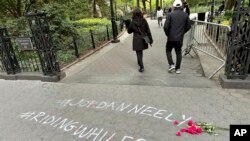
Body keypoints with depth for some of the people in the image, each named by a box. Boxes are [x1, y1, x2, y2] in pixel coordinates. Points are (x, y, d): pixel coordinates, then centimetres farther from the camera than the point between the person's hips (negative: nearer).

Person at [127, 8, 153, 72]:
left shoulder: (132, 22, -8)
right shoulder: (144, 21, -5)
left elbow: (129, 31, 3)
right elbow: (148, 31, -4)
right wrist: (150, 39, 1)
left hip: (136, 40, -3)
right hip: (143, 39, 3)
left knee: (138, 53, 4)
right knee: (141, 51, 22)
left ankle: (141, 67, -2)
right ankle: (140, 63, 43)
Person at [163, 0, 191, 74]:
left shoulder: (170, 15, -8)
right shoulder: (185, 15, 2)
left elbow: (166, 27, -12)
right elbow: (188, 26, 5)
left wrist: (167, 34, 5)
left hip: (171, 37, -3)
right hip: (180, 38, 3)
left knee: (168, 50, 16)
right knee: (179, 53, 12)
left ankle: (171, 65, 3)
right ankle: (178, 68, 16)